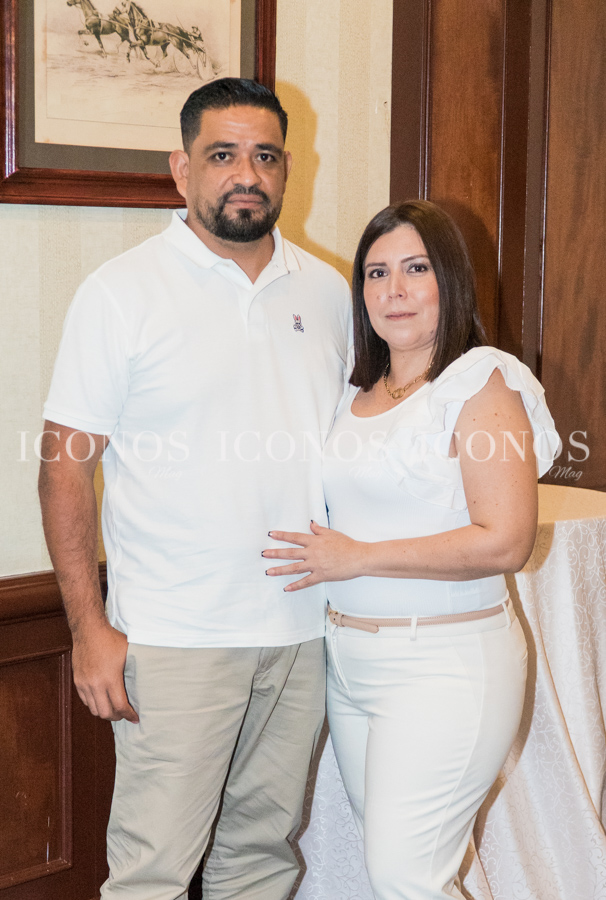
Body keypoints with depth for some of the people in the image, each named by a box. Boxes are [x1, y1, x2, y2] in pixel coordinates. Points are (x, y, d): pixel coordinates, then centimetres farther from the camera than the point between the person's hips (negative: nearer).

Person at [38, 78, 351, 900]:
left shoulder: (328, 291, 9)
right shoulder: (122, 292, -6)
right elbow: (67, 464, -7)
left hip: (304, 628, 5)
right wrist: (90, 627, -12)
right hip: (175, 638, -4)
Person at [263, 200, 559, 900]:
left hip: (443, 664, -8)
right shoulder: (358, 393, 12)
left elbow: (504, 541, -20)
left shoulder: (482, 382, -12)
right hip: (349, 657, 8)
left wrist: (356, 558, -16)